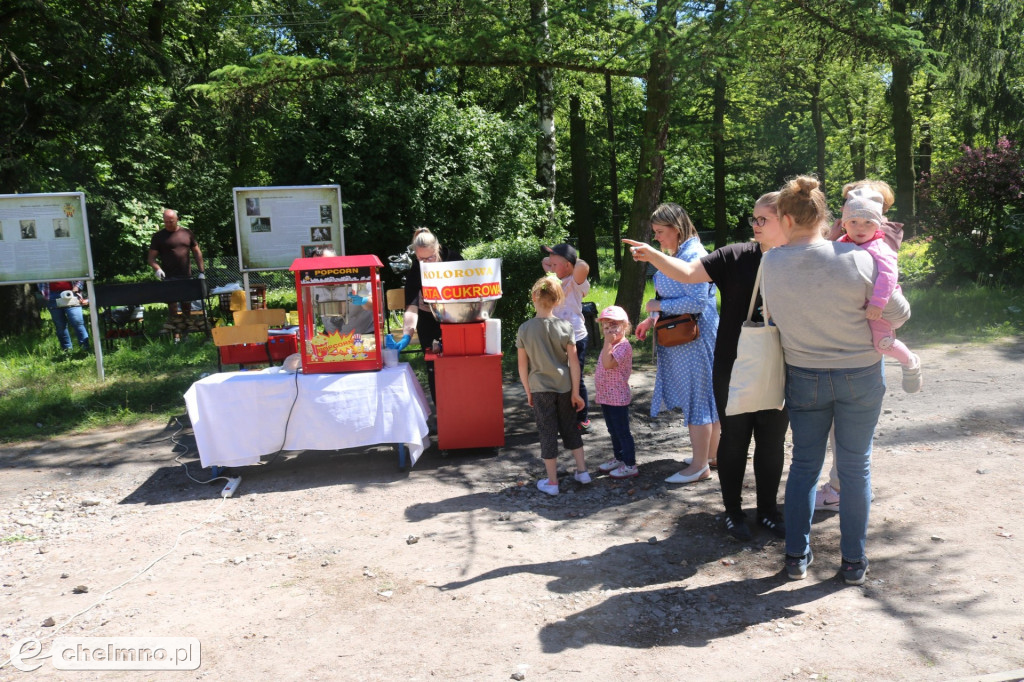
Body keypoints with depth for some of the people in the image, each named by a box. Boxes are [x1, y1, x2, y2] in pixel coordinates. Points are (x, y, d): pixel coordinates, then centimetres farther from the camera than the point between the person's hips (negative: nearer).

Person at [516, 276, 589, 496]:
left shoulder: (524, 329, -9)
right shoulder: (565, 327, -8)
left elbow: (523, 366, -4)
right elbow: (573, 363, -7)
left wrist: (528, 392, 8)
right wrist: (575, 392, 0)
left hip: (540, 389, -1)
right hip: (564, 387, 2)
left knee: (547, 433, 6)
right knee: (570, 428, 18)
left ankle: (552, 482, 13)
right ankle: (582, 471, 27)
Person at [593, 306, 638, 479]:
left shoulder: (623, 345, -18)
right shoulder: (610, 345, 13)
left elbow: (608, 363, -31)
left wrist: (608, 342, -27)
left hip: (617, 398, -10)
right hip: (605, 397, 10)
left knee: (622, 432, -2)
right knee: (613, 431, 20)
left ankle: (630, 466, 5)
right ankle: (618, 459, 34)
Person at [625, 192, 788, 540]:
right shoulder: (736, 256, -4)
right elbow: (688, 272, -9)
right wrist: (652, 256, -24)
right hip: (733, 371, -1)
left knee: (772, 442, 14)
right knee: (734, 439, 11)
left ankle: (768, 509, 33)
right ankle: (733, 511, 28)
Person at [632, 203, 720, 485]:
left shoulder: (694, 256, -18)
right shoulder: (677, 255, 14)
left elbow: (697, 303, -23)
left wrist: (658, 306, -14)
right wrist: (652, 319, 13)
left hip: (694, 338, -10)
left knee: (696, 398, -2)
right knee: (709, 397, 17)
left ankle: (700, 466, 7)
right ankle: (711, 452, 28)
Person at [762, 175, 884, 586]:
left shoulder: (771, 263, -11)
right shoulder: (858, 259, -15)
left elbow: (774, 316, 0)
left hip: (804, 377, 1)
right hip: (860, 374, -1)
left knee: (804, 464, 14)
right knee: (855, 467, 11)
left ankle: (797, 556, 20)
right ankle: (853, 562, 20)